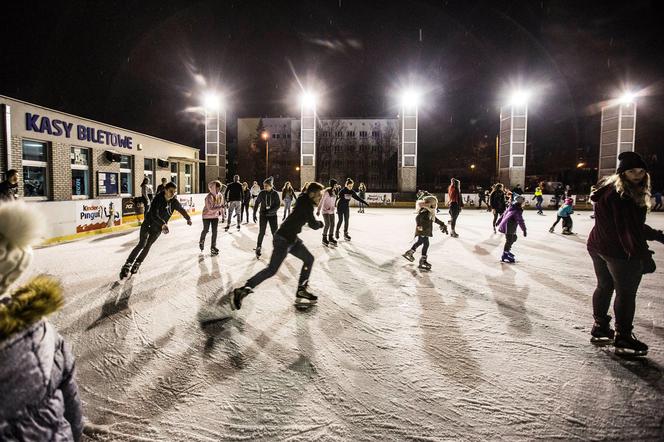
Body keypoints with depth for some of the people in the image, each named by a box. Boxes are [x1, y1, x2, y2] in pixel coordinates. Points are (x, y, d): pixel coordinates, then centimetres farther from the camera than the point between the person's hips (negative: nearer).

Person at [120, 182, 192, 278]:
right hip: (148, 223, -4)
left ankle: (137, 264, 22)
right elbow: (154, 215, -29)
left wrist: (188, 218, 25)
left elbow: (181, 210, 11)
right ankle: (127, 265, -12)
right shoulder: (158, 198, -21)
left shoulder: (174, 202, -9)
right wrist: (163, 224, -42)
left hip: (158, 228, 4)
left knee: (147, 246, 7)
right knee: (142, 244, -15)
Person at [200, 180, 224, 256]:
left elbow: (221, 204, 10)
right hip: (207, 216, -4)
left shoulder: (220, 196, -8)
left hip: (215, 216, 4)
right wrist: (220, 207, -41)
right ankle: (201, 241, 42)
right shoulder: (209, 197, -27)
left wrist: (221, 211, 4)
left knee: (214, 231, 3)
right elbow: (210, 209, -32)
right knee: (206, 230, 12)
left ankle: (213, 247, 16)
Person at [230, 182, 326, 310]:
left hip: (292, 238, 10)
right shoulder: (306, 203, -15)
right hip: (283, 239, -10)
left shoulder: (306, 202, 11)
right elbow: (313, 225, -12)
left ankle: (301, 291, 19)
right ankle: (240, 292, -6)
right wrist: (320, 223, 7)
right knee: (272, 269, -10)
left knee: (309, 259, 13)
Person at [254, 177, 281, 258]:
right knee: (261, 232, -2)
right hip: (263, 215, 0)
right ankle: (258, 248, 11)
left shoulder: (275, 193, -9)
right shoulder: (262, 193, -7)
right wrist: (254, 214, -1)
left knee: (275, 232, 0)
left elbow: (278, 205, -9)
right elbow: (256, 203, 1)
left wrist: (270, 211, -22)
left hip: (272, 215, 0)